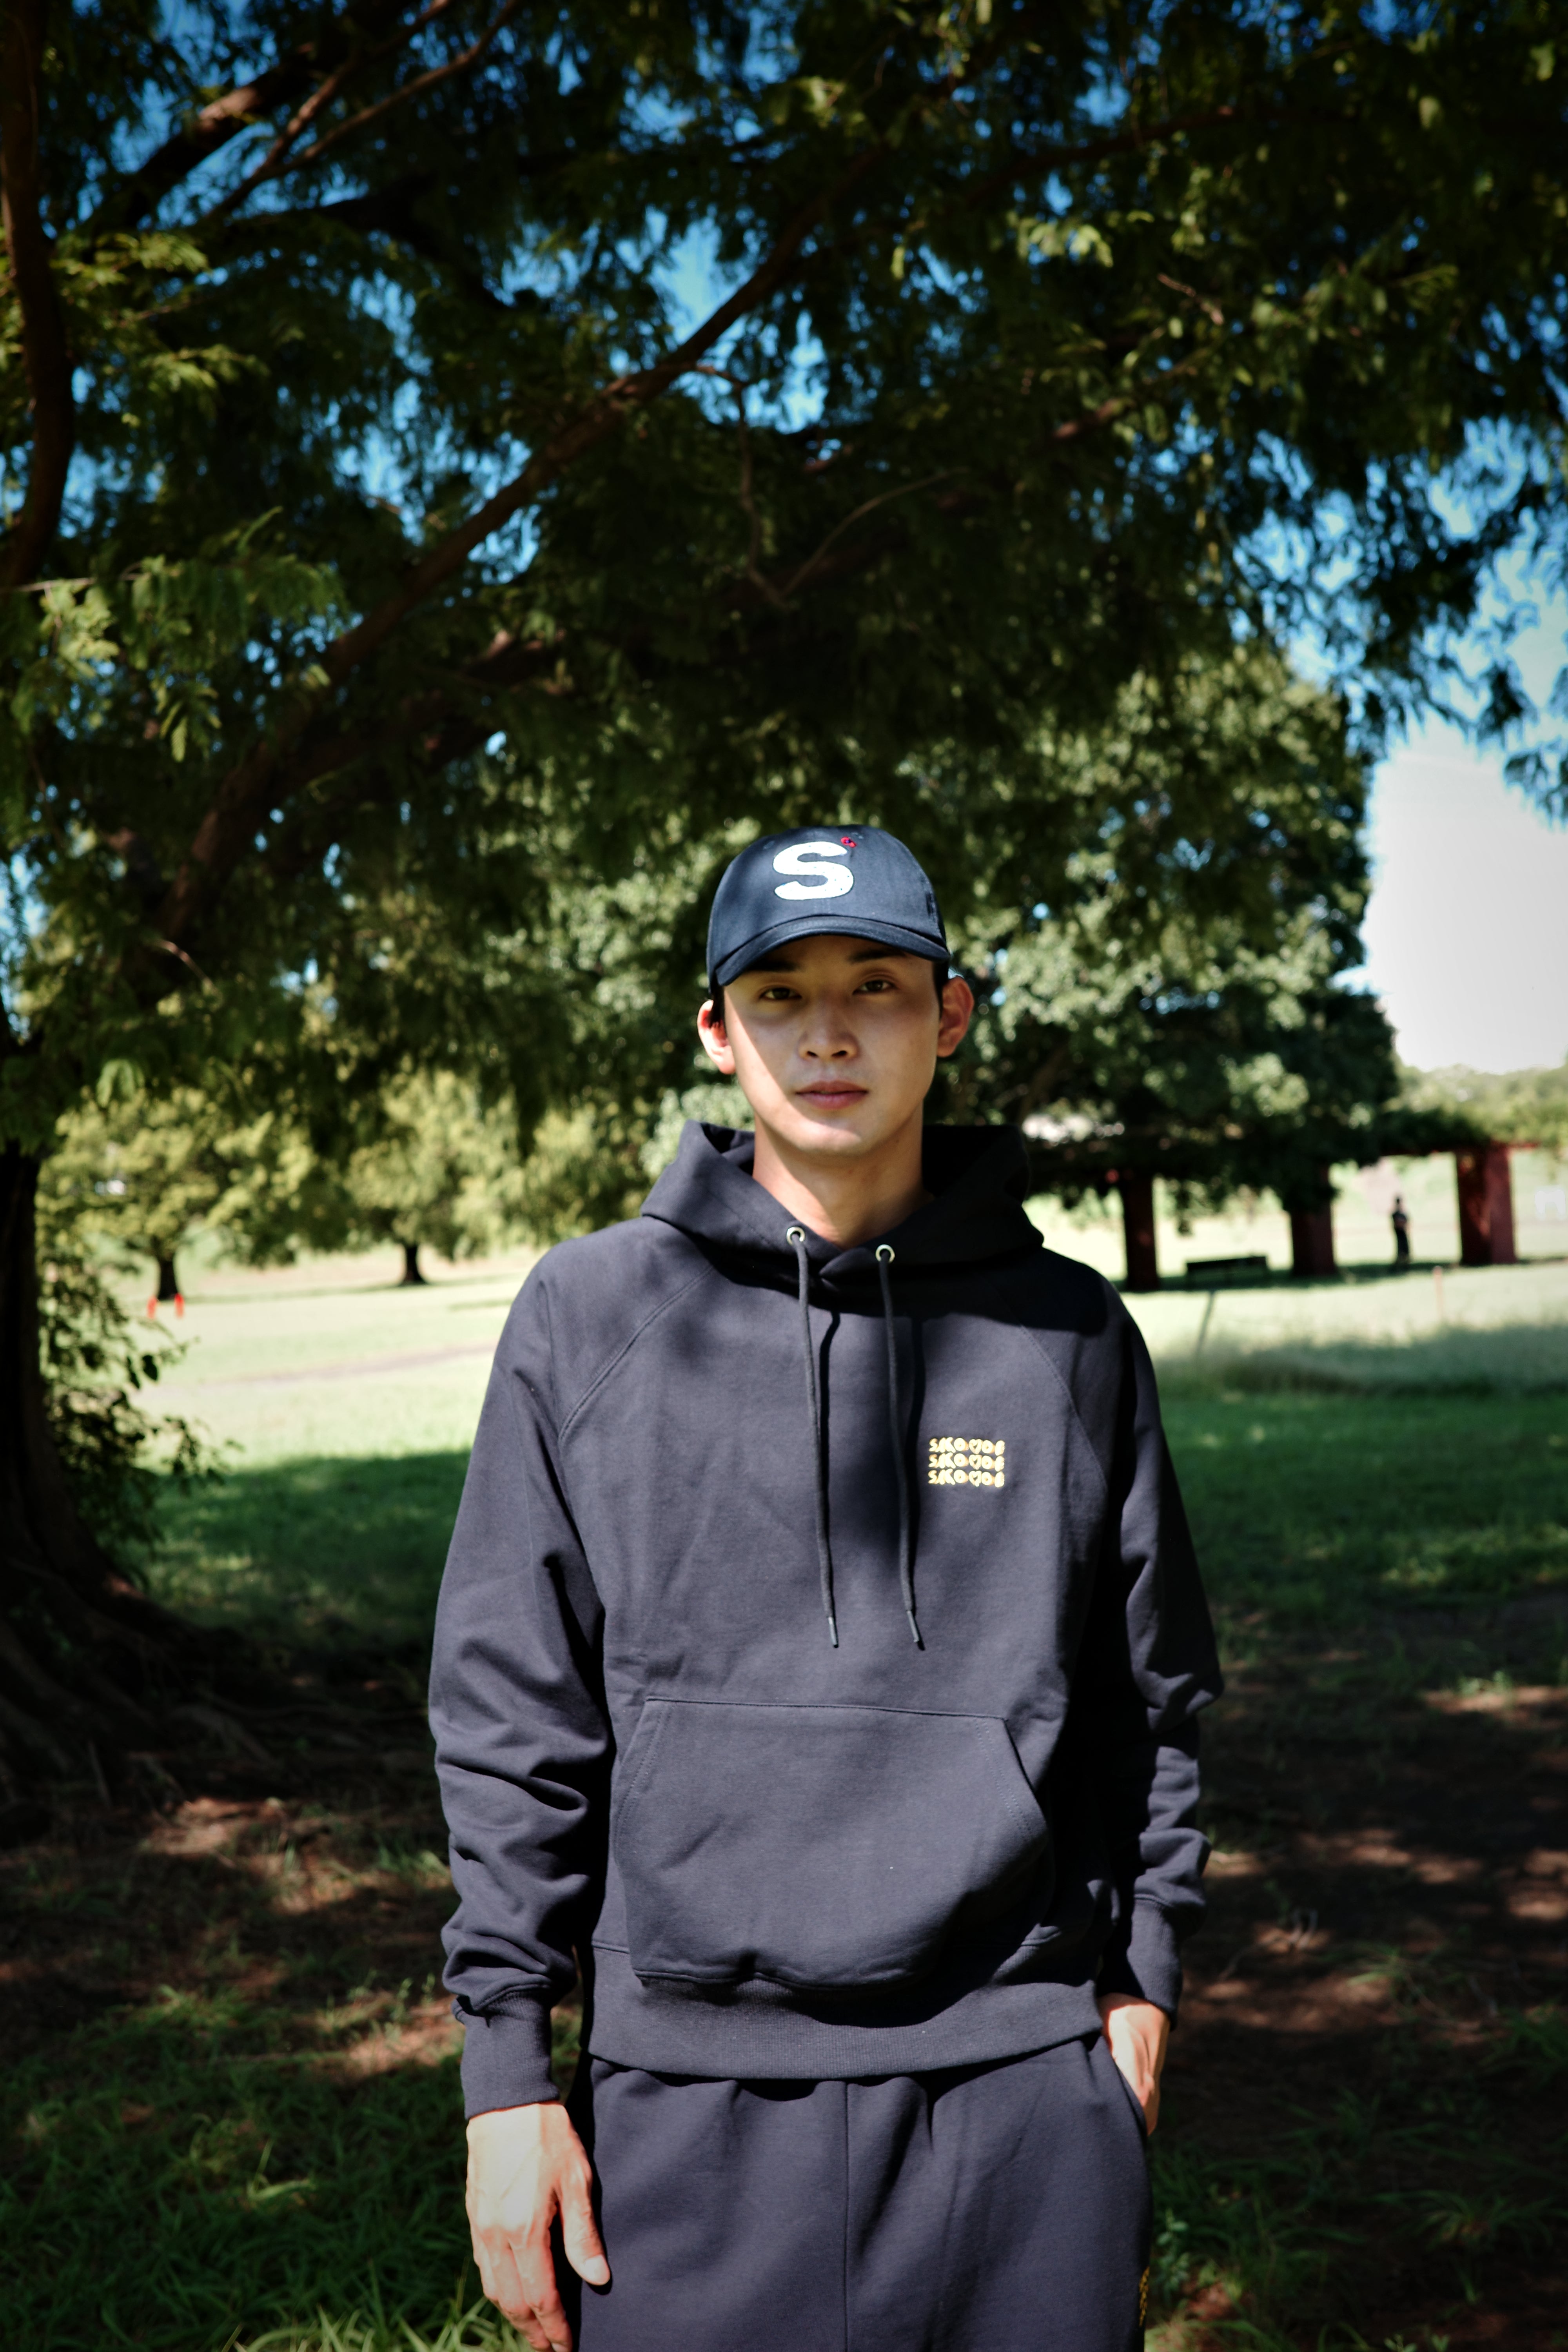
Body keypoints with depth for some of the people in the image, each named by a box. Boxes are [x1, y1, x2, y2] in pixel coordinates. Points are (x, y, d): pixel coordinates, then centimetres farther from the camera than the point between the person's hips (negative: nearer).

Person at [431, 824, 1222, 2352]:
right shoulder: (591, 1319, -1)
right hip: (694, 2089, -1)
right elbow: (511, 1724, 0)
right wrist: (507, 2073, -2)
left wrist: (1137, 1987, 8)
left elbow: (1148, 1702, 11)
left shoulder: (1068, 1334, 3)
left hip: (1025, 2083, 1)